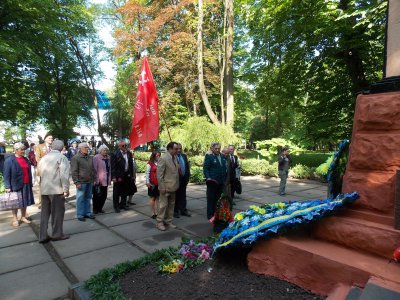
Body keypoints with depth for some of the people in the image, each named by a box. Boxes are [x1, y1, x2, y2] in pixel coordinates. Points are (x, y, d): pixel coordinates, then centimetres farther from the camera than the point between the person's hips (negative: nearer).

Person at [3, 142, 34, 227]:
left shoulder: (25, 159, 9)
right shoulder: (9, 160, -8)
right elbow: (6, 175, -10)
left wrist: (30, 183, 12)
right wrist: (7, 186, -14)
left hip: (26, 185, 5)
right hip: (16, 185, -5)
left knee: (25, 202, 11)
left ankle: (23, 217, 24)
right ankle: (15, 219, 19)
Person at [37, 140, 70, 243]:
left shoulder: (43, 158, 15)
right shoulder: (62, 158, -9)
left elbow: (39, 173, 19)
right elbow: (64, 175, -17)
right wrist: (66, 189, -14)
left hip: (44, 189, 7)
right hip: (57, 189, -7)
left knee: (45, 212, 12)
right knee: (57, 212, 5)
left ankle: (43, 236, 15)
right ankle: (57, 234, 13)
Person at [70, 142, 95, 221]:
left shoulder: (90, 157, 12)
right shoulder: (75, 158, -8)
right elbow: (74, 172, -11)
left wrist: (94, 179, 14)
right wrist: (77, 182, -15)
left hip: (89, 182, 6)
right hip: (81, 182, -6)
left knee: (88, 198, 13)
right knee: (80, 199, 2)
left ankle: (87, 213, 23)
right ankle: (80, 215, 12)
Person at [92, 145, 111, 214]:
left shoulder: (108, 158, 9)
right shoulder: (96, 158, -9)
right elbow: (95, 169, -11)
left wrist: (109, 179, 10)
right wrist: (96, 180, -13)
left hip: (105, 180, 6)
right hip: (98, 181, -6)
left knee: (104, 195, 10)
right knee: (97, 196, 4)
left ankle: (100, 208, 26)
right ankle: (95, 209, 19)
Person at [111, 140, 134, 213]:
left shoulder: (129, 153, 6)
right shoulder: (115, 154, -10)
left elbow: (131, 164, 10)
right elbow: (113, 166, -11)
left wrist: (131, 174, 8)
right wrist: (113, 177, -15)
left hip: (127, 175, 5)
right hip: (118, 176, -5)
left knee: (125, 191, 15)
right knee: (117, 192, 6)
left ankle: (123, 204, 29)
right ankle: (116, 206, 18)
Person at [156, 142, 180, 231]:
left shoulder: (174, 157, 7)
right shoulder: (163, 158, -16)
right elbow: (159, 174, -16)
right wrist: (162, 187, -17)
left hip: (173, 186, 8)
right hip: (166, 187, -8)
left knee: (171, 205, 15)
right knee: (163, 205, 3)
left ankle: (168, 222, 28)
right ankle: (160, 223, 18)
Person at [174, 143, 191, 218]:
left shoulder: (184, 156, 8)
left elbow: (187, 167, 9)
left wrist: (187, 177, 5)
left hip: (184, 179, 6)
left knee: (183, 196, 14)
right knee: (176, 196, 7)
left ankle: (183, 210, 25)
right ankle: (175, 211, 18)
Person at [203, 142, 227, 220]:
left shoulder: (223, 157, 14)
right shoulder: (209, 156, -4)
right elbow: (205, 168, -8)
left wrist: (225, 179, 13)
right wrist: (208, 177, -21)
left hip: (221, 182, 6)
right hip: (212, 181, -5)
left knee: (218, 199, 11)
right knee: (211, 199, 1)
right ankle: (210, 215, 11)